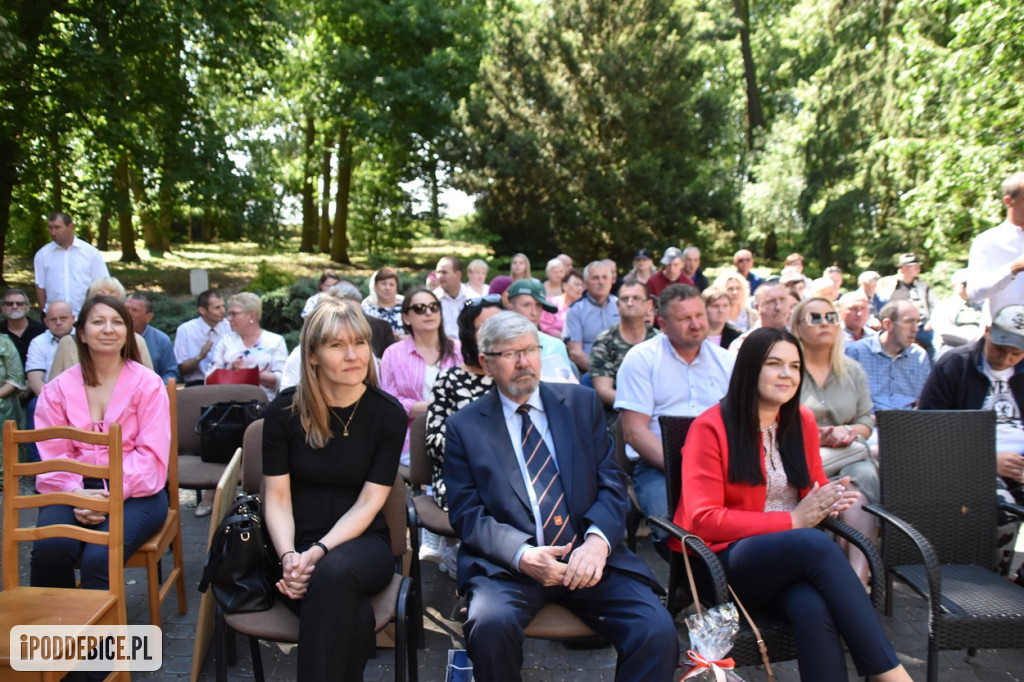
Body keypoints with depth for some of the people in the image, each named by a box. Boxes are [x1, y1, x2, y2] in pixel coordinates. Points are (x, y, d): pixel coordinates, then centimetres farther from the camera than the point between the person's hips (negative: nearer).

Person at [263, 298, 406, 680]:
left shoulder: (388, 413, -5)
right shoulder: (285, 411, -3)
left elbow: (368, 502, -7)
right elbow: (277, 498, -2)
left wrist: (320, 552, -21)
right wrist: (289, 556, -19)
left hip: (361, 542, 0)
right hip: (298, 544, 0)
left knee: (334, 573, -37)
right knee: (352, 615, -33)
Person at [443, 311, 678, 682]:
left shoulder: (582, 402, 11)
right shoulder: (464, 426, 6)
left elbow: (611, 484, 6)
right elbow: (466, 513, 0)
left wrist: (597, 541, -15)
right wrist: (522, 555, -18)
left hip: (589, 556, 1)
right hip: (509, 564, -1)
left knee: (658, 632, -23)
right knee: (490, 625, -31)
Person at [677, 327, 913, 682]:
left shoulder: (802, 421, 10)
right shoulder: (710, 427, -7)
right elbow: (703, 519, -11)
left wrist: (830, 499, -5)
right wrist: (792, 521, -17)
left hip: (794, 560, 4)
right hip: (726, 562, -4)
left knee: (813, 607, -33)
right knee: (816, 544, -33)